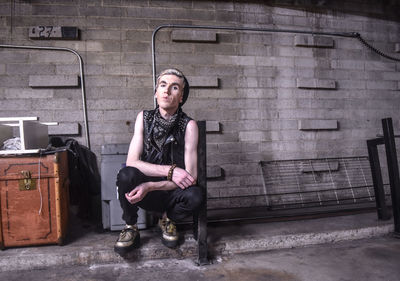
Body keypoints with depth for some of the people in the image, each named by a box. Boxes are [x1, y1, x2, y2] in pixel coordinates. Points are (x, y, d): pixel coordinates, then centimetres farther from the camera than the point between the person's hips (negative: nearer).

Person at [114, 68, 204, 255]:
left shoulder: (188, 125, -13)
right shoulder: (144, 118, -6)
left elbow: (190, 176, -17)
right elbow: (131, 162, -14)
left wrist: (150, 186, -27)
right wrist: (170, 170, -26)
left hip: (172, 194, -1)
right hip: (145, 192, 1)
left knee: (195, 196, -32)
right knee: (126, 174, -30)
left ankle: (168, 219, 4)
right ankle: (130, 228, -2)